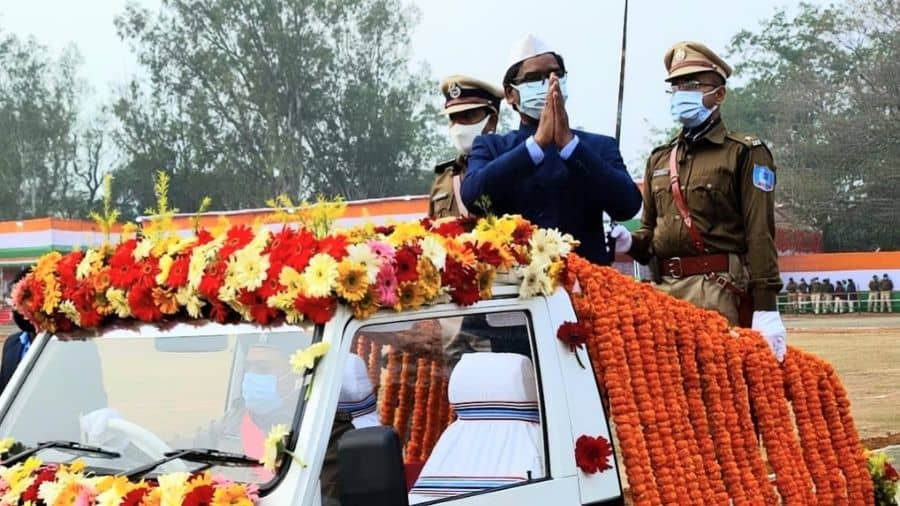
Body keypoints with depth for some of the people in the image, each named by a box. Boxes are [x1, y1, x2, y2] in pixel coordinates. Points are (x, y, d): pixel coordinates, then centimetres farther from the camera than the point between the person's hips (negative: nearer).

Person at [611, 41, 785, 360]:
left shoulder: (745, 154, 2)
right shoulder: (660, 159, 20)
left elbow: (760, 235, -7)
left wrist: (766, 309, -14)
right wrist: (629, 242, 1)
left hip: (719, 292, -6)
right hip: (663, 290, 6)